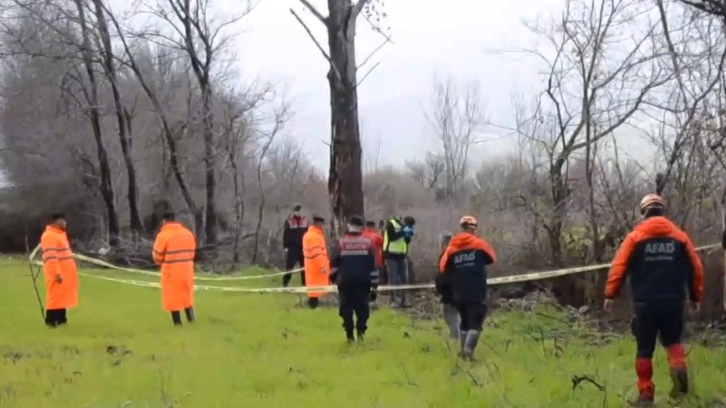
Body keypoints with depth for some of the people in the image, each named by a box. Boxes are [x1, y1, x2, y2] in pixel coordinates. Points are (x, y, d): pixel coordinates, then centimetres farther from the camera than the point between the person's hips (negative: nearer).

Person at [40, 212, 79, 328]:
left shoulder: (59, 234, 18)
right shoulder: (49, 236, -16)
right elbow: (50, 257, -23)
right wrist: (57, 273, -27)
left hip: (64, 273, 10)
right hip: (57, 274, -10)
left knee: (63, 296, 13)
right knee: (55, 297, -8)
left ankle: (61, 319, 19)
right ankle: (51, 321, -5)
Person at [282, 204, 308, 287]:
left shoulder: (305, 220, 7)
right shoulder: (289, 221, -6)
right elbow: (285, 235, -6)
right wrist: (285, 247, -11)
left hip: (303, 248, 4)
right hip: (292, 248, -4)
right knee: (289, 267, -5)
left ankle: (305, 284, 16)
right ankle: (285, 285, 0)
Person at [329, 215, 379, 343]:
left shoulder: (340, 243, -3)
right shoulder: (368, 243, 0)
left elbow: (333, 263, 0)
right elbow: (373, 266, 0)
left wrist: (333, 278, 19)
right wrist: (374, 287, 5)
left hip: (345, 282, 0)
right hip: (363, 283, 0)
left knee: (346, 308, 7)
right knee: (362, 308, 8)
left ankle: (350, 335, 2)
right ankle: (360, 330, -11)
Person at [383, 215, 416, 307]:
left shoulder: (405, 227, 11)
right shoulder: (391, 224, -11)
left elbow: (407, 241, 11)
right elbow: (391, 237, -23)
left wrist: (409, 235, -7)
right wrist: (403, 232, -23)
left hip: (402, 255, 7)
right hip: (391, 255, -7)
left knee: (404, 279, 5)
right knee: (393, 279, -3)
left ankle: (402, 300, 11)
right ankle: (393, 300, 3)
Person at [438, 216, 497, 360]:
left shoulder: (451, 247, 2)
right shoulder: (479, 244, -3)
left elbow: (443, 268, 4)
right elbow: (492, 258, 13)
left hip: (459, 294, 4)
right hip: (477, 293, -4)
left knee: (464, 322, 19)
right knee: (475, 323, -3)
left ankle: (463, 351, 20)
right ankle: (468, 351, -18)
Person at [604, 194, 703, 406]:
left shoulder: (635, 237, -1)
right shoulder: (680, 237, 5)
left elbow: (619, 267, -7)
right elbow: (695, 268, 6)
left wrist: (610, 295, -3)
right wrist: (696, 297, 16)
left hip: (645, 302, -1)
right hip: (673, 301, 2)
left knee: (644, 350, 8)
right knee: (673, 341, 20)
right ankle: (679, 368, -10)